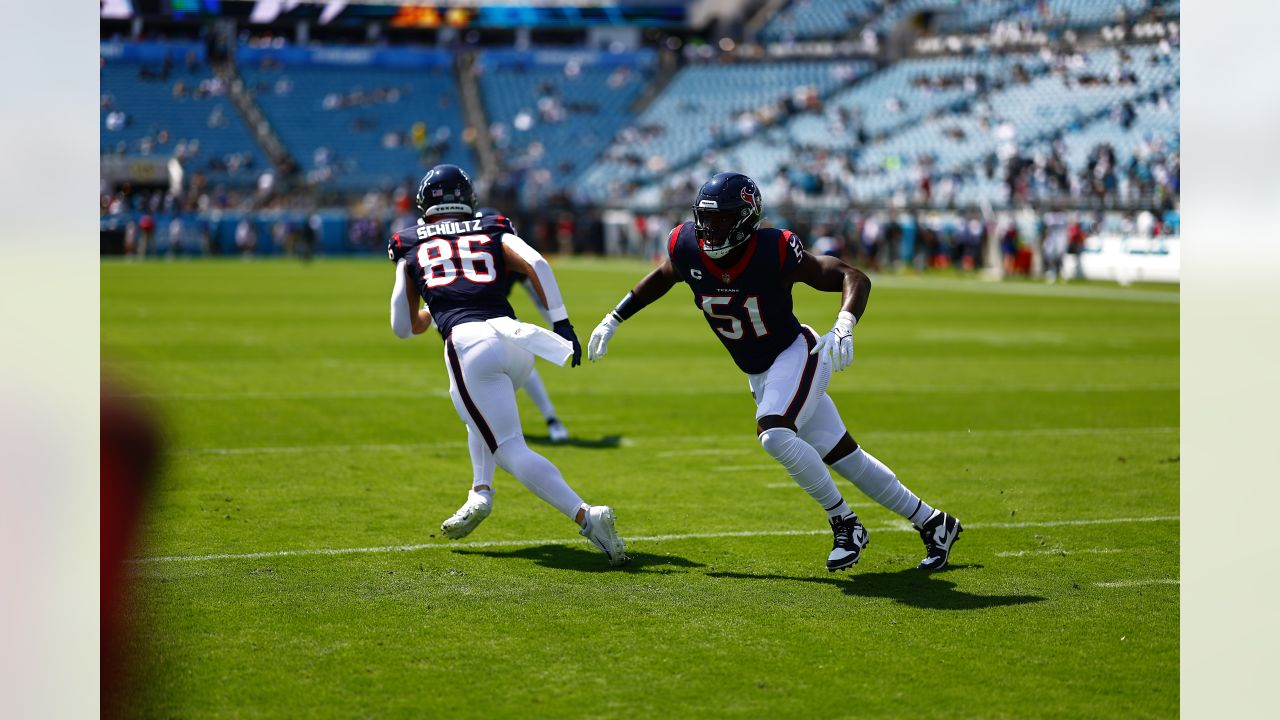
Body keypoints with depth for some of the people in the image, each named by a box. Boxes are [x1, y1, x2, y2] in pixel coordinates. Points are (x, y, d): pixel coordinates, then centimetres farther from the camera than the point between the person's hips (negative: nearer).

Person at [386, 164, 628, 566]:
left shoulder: (409, 246, 22)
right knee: (481, 411, 35)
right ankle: (481, 494, 19)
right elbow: (536, 264, 4)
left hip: (467, 342, -4)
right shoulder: (492, 232, 24)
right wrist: (562, 323, 3)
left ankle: (585, 517, -26)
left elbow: (403, 327, 26)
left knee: (511, 451, -7)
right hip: (516, 338, 4)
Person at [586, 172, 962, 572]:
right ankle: (932, 523, 24)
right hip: (760, 375, 6)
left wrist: (844, 326, -39)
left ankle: (845, 524, -11)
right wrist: (613, 319, 12)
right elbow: (661, 278, 13)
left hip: (797, 355, -6)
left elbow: (853, 278, -21)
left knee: (774, 434, -30)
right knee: (845, 458, 9)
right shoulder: (687, 248, -12)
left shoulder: (774, 252, -26)